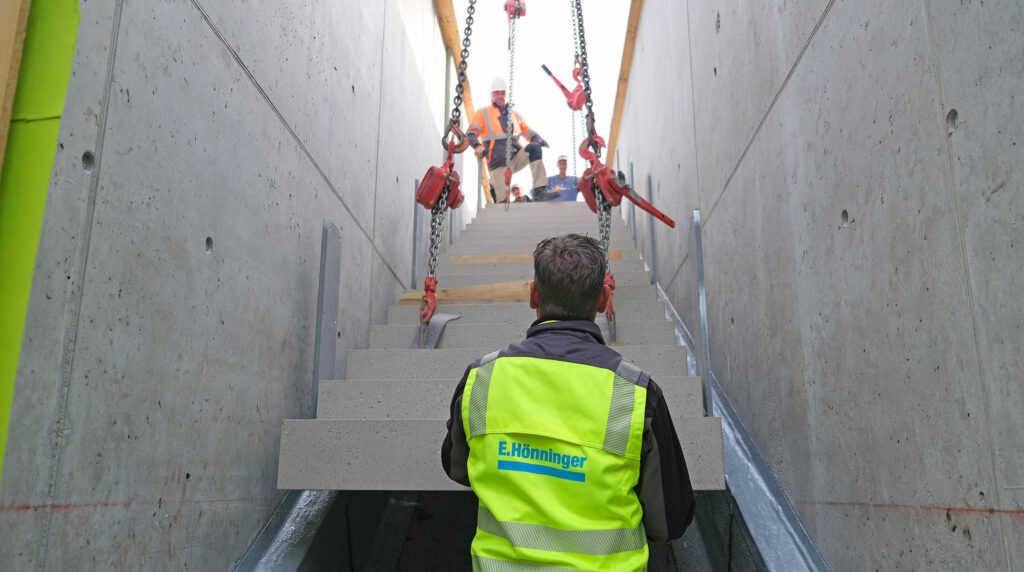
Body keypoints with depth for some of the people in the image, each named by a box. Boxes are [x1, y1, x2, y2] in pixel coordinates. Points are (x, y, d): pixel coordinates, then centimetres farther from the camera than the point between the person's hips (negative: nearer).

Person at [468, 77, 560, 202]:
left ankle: (540, 191, -34)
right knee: (503, 201, -22)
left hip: (516, 157, 4)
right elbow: (470, 133, -1)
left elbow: (529, 132, 25)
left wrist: (540, 140, 2)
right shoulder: (483, 114, 11)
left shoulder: (515, 114, 23)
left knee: (534, 148, -28)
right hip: (498, 162, -4)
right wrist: (477, 145, -24)